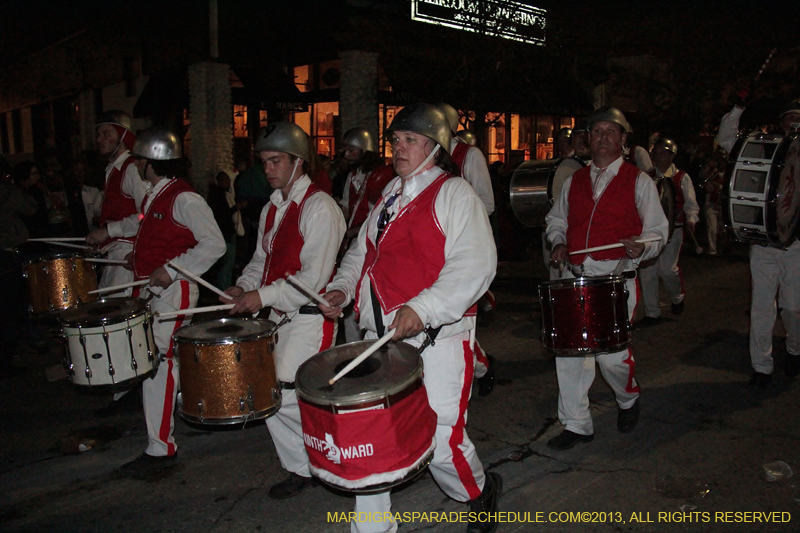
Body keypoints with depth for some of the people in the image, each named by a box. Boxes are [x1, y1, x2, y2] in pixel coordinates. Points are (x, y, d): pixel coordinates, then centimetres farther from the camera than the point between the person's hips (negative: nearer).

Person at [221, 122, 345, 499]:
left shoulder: (319, 207, -13)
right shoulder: (271, 209, 14)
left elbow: (314, 276, -19)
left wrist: (263, 296, -19)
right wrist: (243, 286, 4)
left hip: (309, 317, -8)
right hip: (279, 315, 8)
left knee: (283, 397, -9)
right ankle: (301, 467, 27)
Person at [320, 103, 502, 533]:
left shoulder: (455, 194, -5)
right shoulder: (389, 196, 17)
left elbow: (474, 265, -18)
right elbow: (361, 251, 27)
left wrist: (422, 309, -28)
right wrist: (343, 288, 8)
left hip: (436, 340, -7)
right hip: (380, 340, 7)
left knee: (440, 441, -2)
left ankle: (481, 491, 33)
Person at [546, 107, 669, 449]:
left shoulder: (638, 181, 4)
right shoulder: (573, 181, 15)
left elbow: (657, 230, 5)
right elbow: (556, 219, 25)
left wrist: (641, 248, -17)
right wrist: (558, 243, 5)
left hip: (615, 279, -3)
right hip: (573, 278, 4)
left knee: (611, 353, -7)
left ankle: (628, 399, 28)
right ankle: (576, 424, 15)